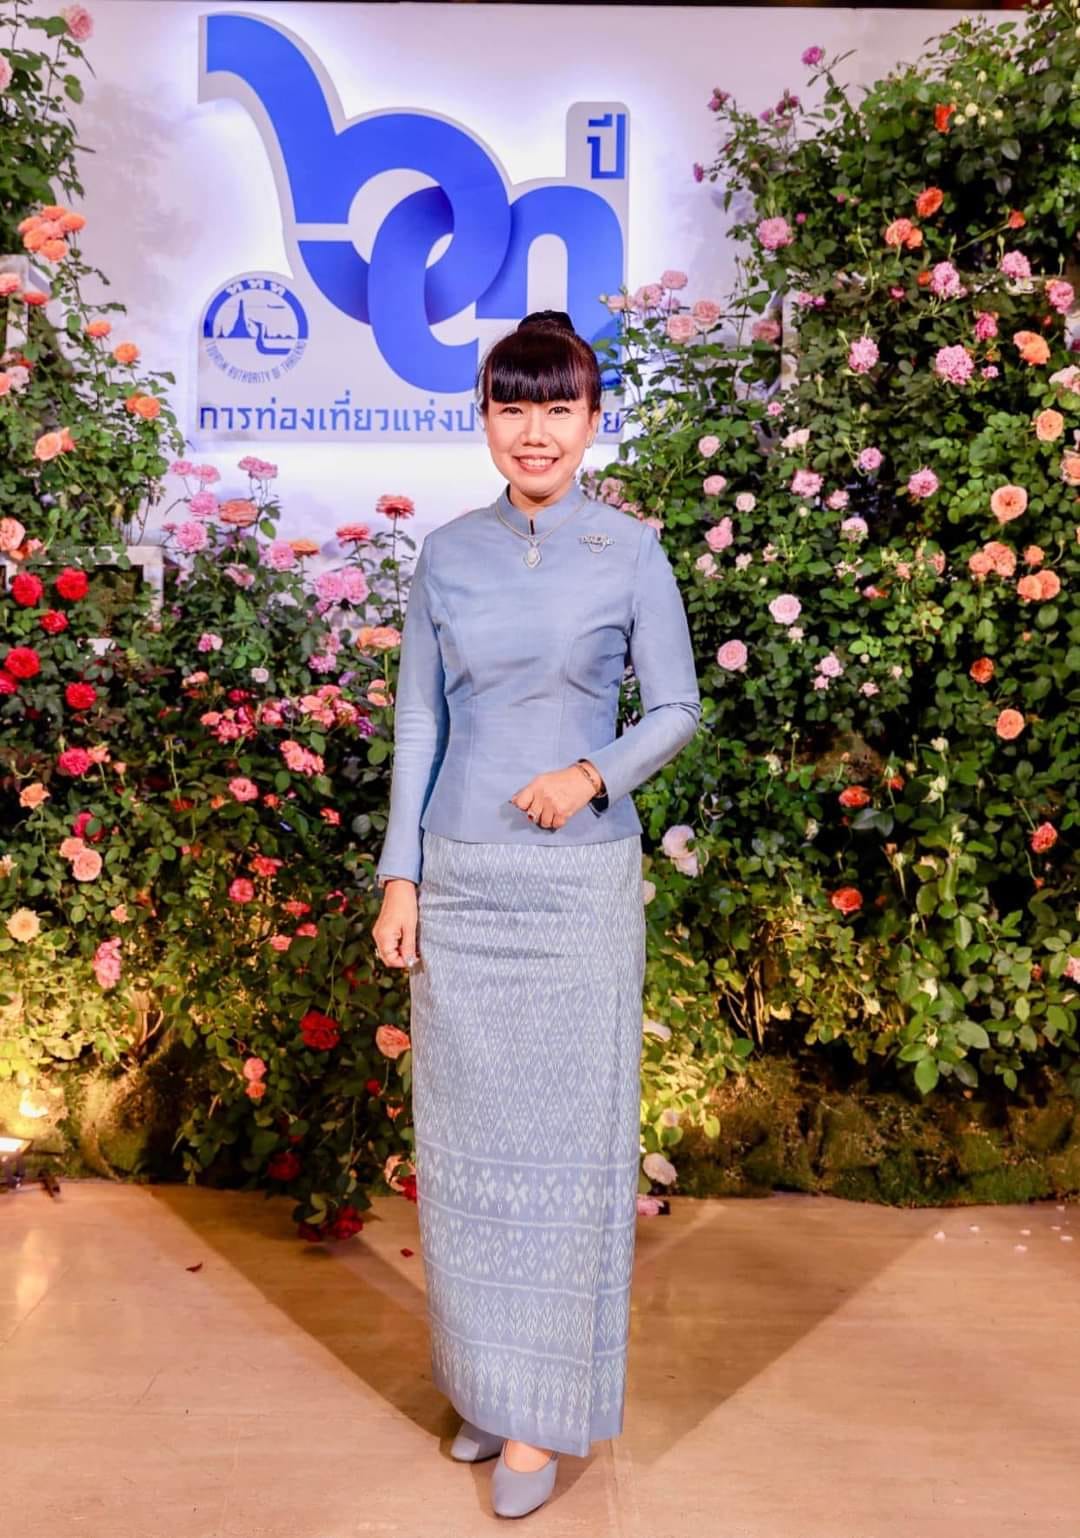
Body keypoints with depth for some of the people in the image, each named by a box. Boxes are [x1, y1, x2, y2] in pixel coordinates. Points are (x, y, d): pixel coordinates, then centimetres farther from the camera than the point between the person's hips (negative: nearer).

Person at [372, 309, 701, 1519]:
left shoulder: (631, 553, -1)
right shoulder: (447, 553, 6)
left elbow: (677, 709, 3)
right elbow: (418, 722, 7)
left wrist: (593, 775, -16)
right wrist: (401, 875, 2)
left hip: (579, 881, -3)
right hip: (462, 877, 3)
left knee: (563, 1134, 3)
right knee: (465, 1131, 11)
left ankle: (543, 1412, 20)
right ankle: (482, 1380, 31)